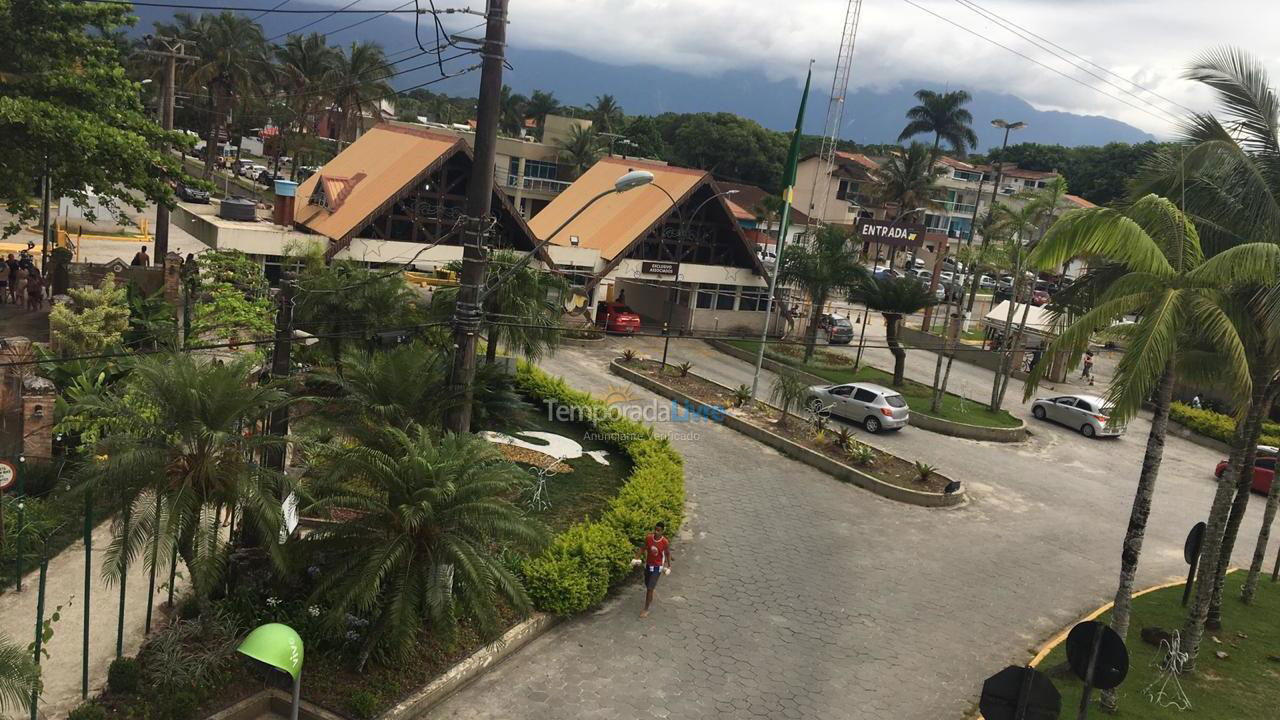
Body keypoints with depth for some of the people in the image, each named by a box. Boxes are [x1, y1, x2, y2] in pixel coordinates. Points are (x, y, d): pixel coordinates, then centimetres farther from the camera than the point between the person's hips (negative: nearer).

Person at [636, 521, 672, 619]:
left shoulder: (665, 542, -22)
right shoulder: (648, 538, -16)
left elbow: (668, 553, -4)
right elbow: (643, 549, -1)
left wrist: (669, 566, 2)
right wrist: (636, 557, -7)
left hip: (657, 567, -4)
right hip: (648, 565, 4)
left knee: (650, 588, -8)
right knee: (648, 585, 23)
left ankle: (646, 610, 4)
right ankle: (650, 599, 55)